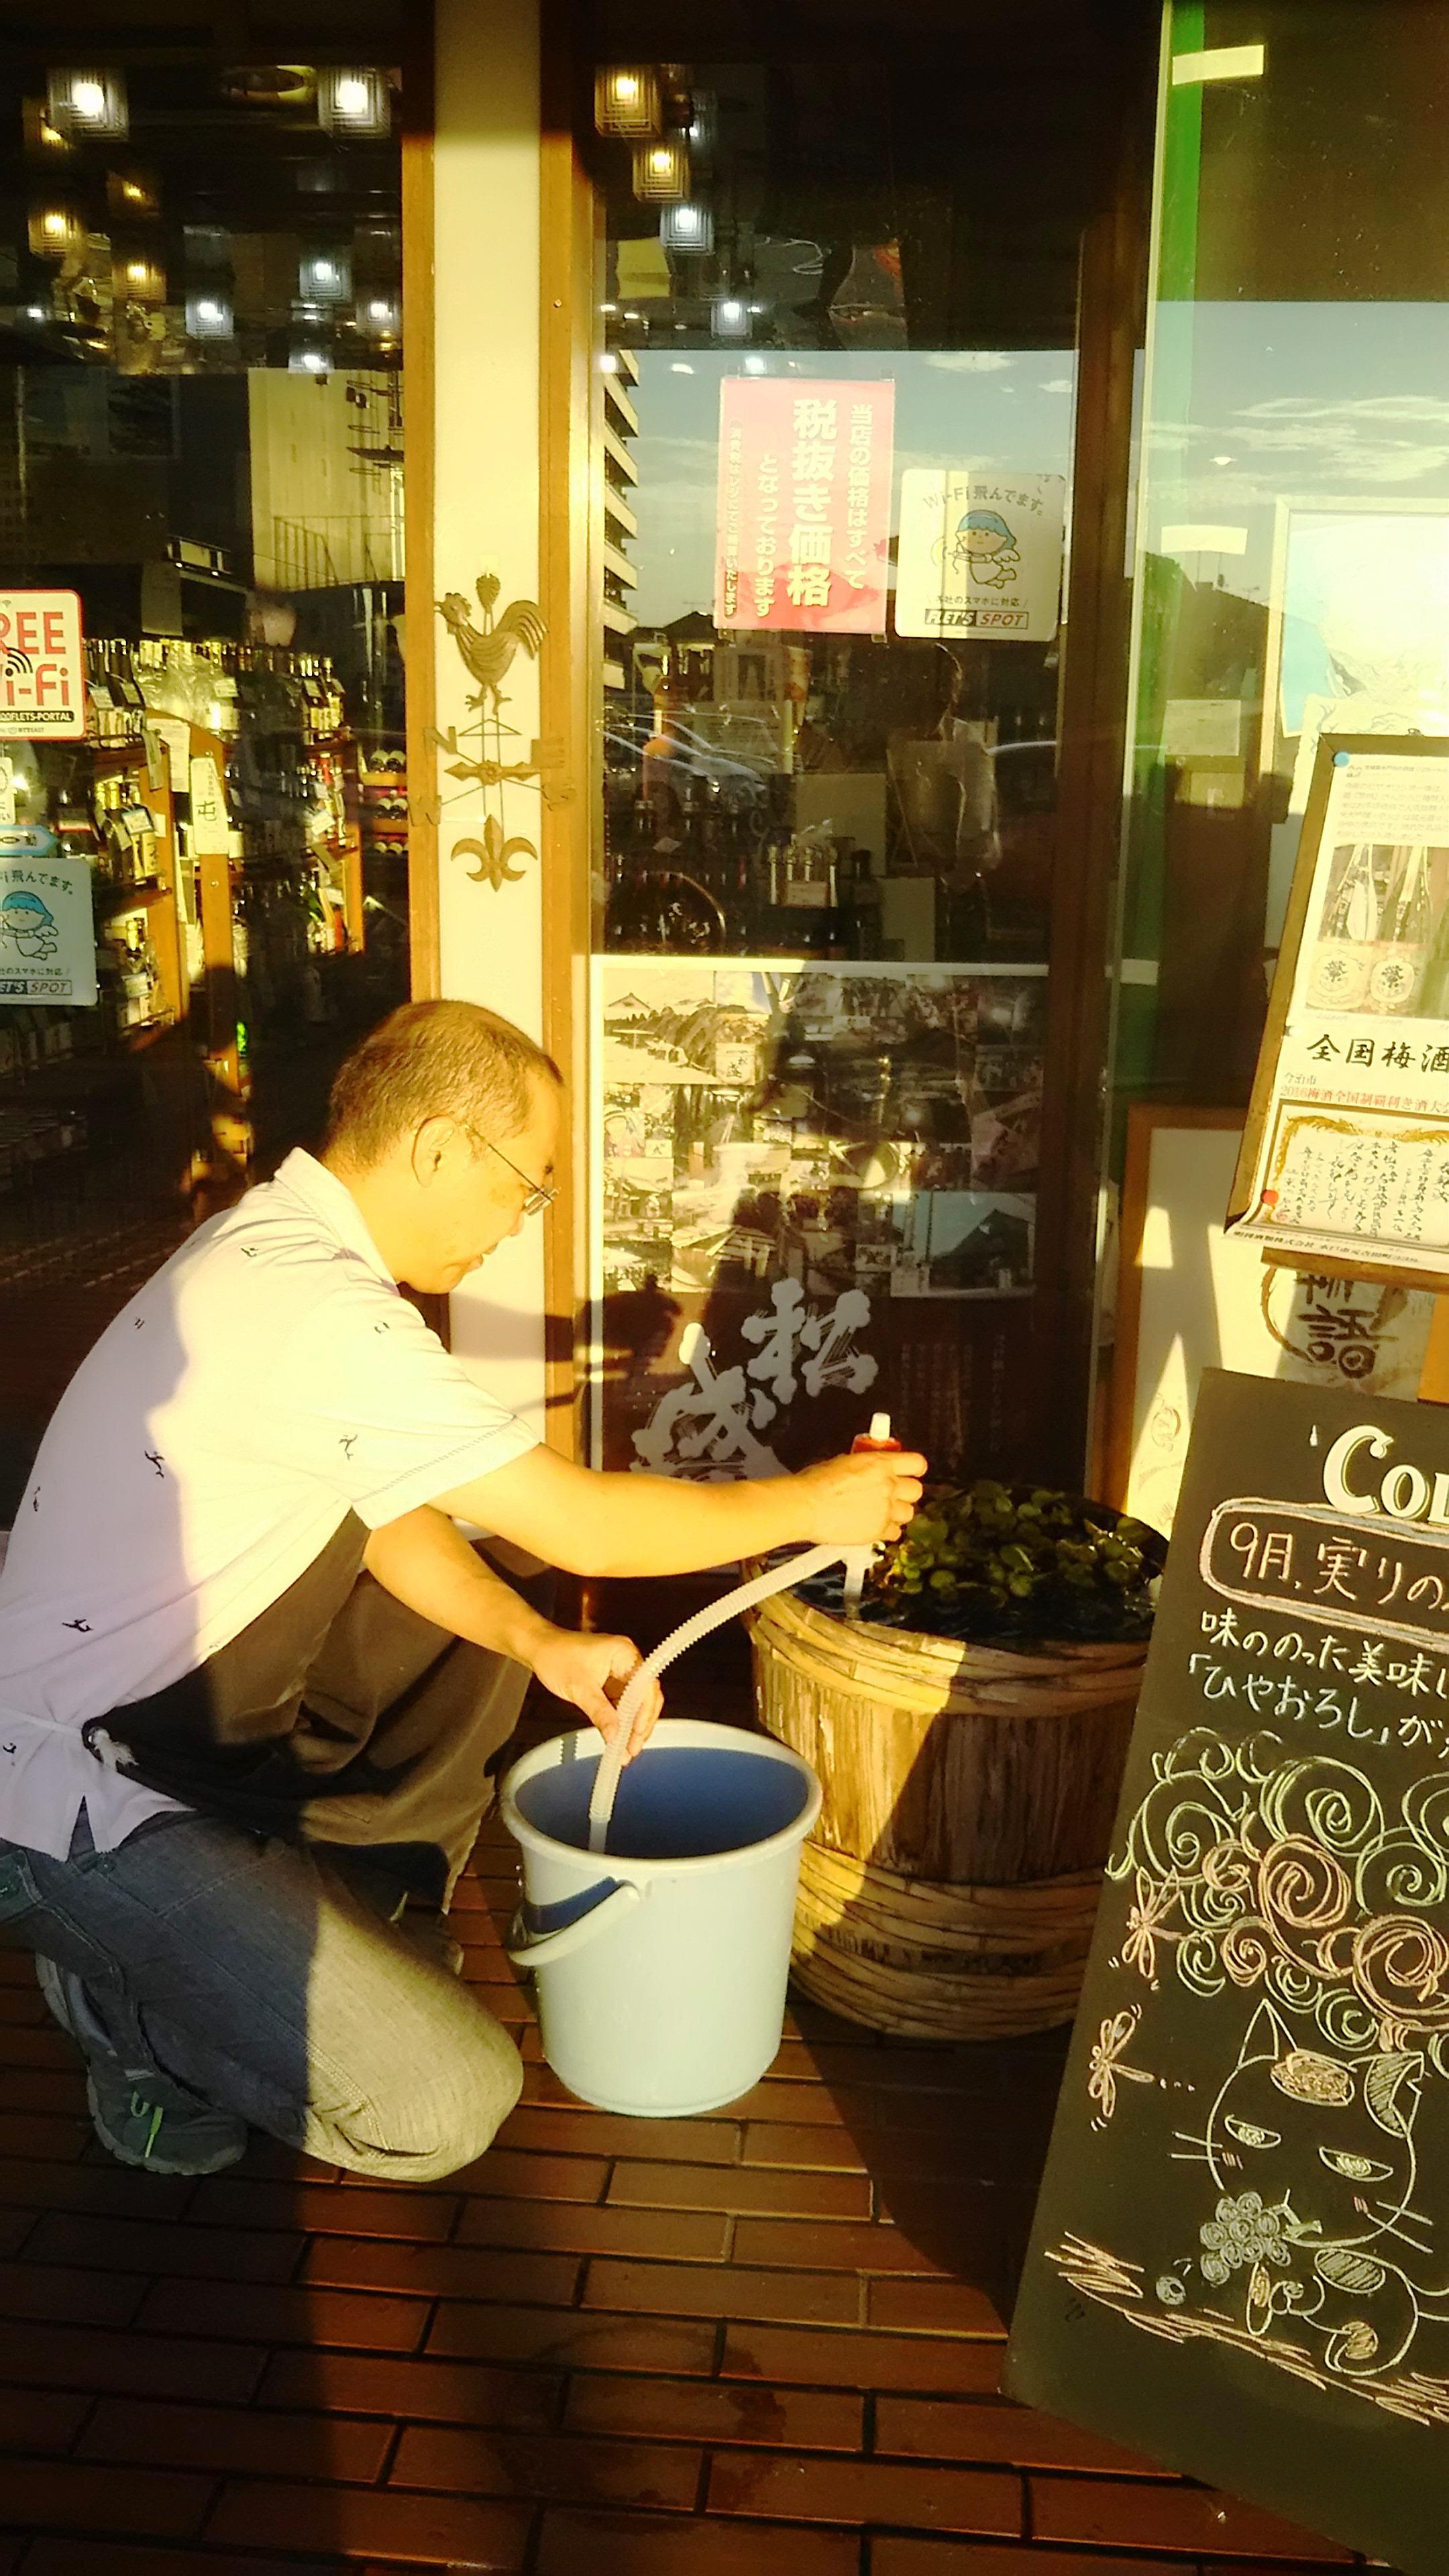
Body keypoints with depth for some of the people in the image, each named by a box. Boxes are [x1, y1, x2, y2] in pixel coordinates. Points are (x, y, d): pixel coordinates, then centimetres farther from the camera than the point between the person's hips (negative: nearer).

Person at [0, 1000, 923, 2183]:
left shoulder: (272, 1241, 3)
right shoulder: (323, 1311, -29)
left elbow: (387, 1518, 5)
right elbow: (583, 1525, -23)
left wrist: (543, 1647, -8)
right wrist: (813, 1502, -9)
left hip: (188, 1717, 10)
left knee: (500, 1594, 16)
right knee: (444, 2108, -14)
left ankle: (359, 1912, 21)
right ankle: (132, 1992, 7)